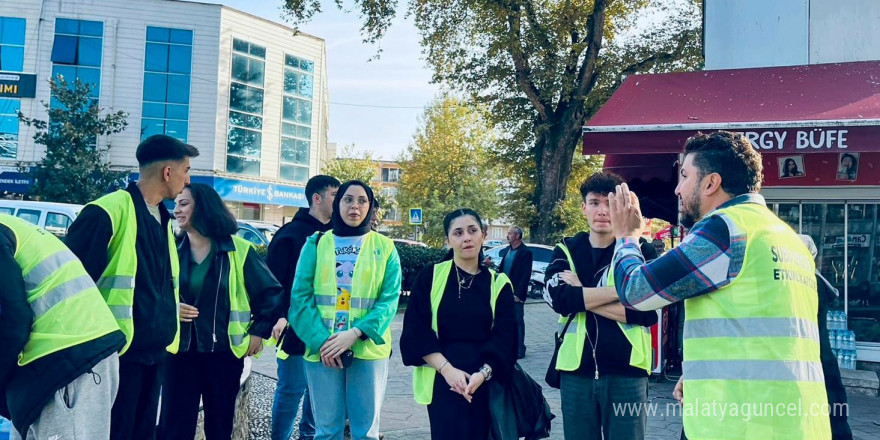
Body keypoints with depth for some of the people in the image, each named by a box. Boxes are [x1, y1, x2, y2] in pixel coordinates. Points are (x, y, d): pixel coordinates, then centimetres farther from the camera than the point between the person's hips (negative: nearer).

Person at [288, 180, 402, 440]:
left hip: (368, 349, 0)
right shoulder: (316, 244, 6)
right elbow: (300, 297, 0)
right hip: (322, 350, 1)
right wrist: (320, 340, -13)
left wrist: (354, 334, -16)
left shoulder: (384, 247, 5)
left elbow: (390, 299, -4)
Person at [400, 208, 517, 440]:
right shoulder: (430, 277, 1)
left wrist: (483, 373, -19)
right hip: (442, 381, -1)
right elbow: (415, 330, -5)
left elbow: (505, 338, -2)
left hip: (485, 383, 2)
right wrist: (447, 369, -15)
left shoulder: (499, 283, 4)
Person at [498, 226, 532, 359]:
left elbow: (526, 274, -12)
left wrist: (518, 293, -15)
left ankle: (519, 349, 6)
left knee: (518, 321, 0)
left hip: (516, 294, -6)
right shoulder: (506, 251, 11)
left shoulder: (525, 252, -9)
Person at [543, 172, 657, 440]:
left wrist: (581, 297, -12)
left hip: (626, 372, -2)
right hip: (576, 371, 2)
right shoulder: (566, 250, 6)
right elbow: (558, 298, -13)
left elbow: (648, 312, -12)